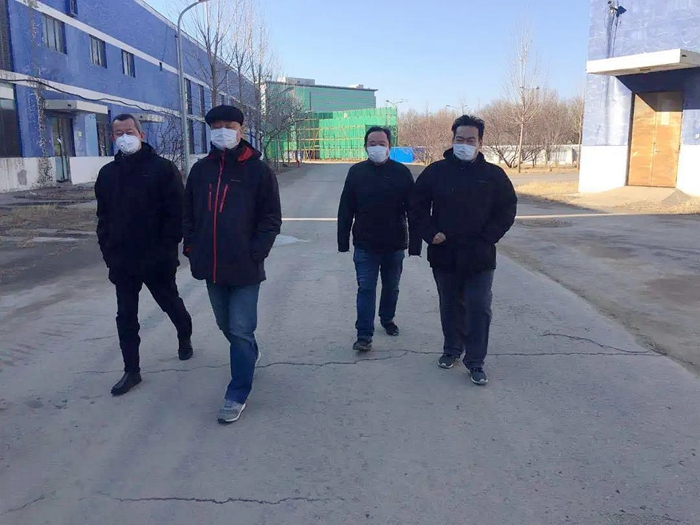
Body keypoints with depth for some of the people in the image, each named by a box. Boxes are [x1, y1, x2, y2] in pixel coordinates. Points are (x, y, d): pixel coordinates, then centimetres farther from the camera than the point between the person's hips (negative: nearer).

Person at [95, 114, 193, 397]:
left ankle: (185, 338, 43)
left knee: (171, 303, 15)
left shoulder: (162, 168, -8)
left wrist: (167, 249, -15)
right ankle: (131, 370, 17)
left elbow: (176, 213, -12)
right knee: (126, 317, 7)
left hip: (157, 259, -4)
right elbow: (103, 217, 13)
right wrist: (108, 251, 4)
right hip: (122, 261, 5)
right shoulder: (107, 173, 9)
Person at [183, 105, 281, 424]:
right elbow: (189, 213, 14)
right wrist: (192, 248, 4)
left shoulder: (258, 170, -5)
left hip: (245, 266, -5)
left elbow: (272, 218, -6)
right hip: (212, 266, 5)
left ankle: (238, 393, 11)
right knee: (226, 325, 20)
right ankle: (250, 354, 48)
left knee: (240, 330, -2)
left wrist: (256, 252, -14)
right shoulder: (201, 170, 7)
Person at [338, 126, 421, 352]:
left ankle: (387, 319, 41)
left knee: (391, 287, 17)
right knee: (366, 289, -1)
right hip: (365, 246, -1)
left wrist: (415, 243, -7)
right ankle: (364, 335, 4)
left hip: (395, 245, 1)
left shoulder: (402, 172, -4)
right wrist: (343, 241, -2)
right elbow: (345, 210, 1)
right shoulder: (356, 172, -1)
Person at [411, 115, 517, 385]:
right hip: (444, 255, 1)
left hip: (480, 258, -1)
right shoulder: (436, 171, 0)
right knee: (450, 306, 16)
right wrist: (431, 233, -8)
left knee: (479, 309, -1)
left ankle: (475, 362, 11)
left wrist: (486, 239, -8)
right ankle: (452, 349, 34)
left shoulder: (494, 175, -1)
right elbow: (418, 206, 5)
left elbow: (507, 211, 2)